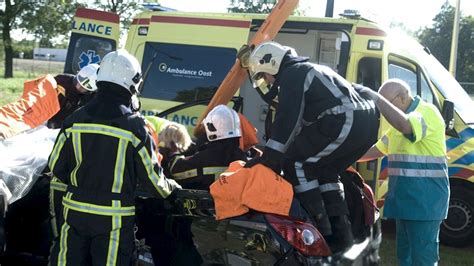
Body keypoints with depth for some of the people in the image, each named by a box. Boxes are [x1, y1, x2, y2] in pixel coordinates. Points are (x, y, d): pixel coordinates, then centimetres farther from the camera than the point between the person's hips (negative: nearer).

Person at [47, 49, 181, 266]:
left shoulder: (75, 120, -3)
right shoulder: (134, 126, -13)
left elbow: (56, 166, 6)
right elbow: (151, 177, -8)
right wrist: (172, 188, 13)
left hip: (76, 211, 4)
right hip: (114, 218, -3)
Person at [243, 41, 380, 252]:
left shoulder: (291, 75, 3)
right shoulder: (309, 70, 33)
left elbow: (288, 119, -11)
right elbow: (303, 120, 37)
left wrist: (270, 157, -12)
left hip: (344, 122, -10)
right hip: (367, 124, 10)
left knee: (295, 163, -2)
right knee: (324, 170, 22)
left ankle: (320, 230, -4)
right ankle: (340, 232, 17)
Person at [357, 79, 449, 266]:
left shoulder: (427, 112, -13)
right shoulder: (401, 122, 17)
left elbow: (404, 125, -35)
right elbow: (376, 150, 22)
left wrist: (376, 98, -28)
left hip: (424, 200, -10)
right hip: (405, 199, 10)